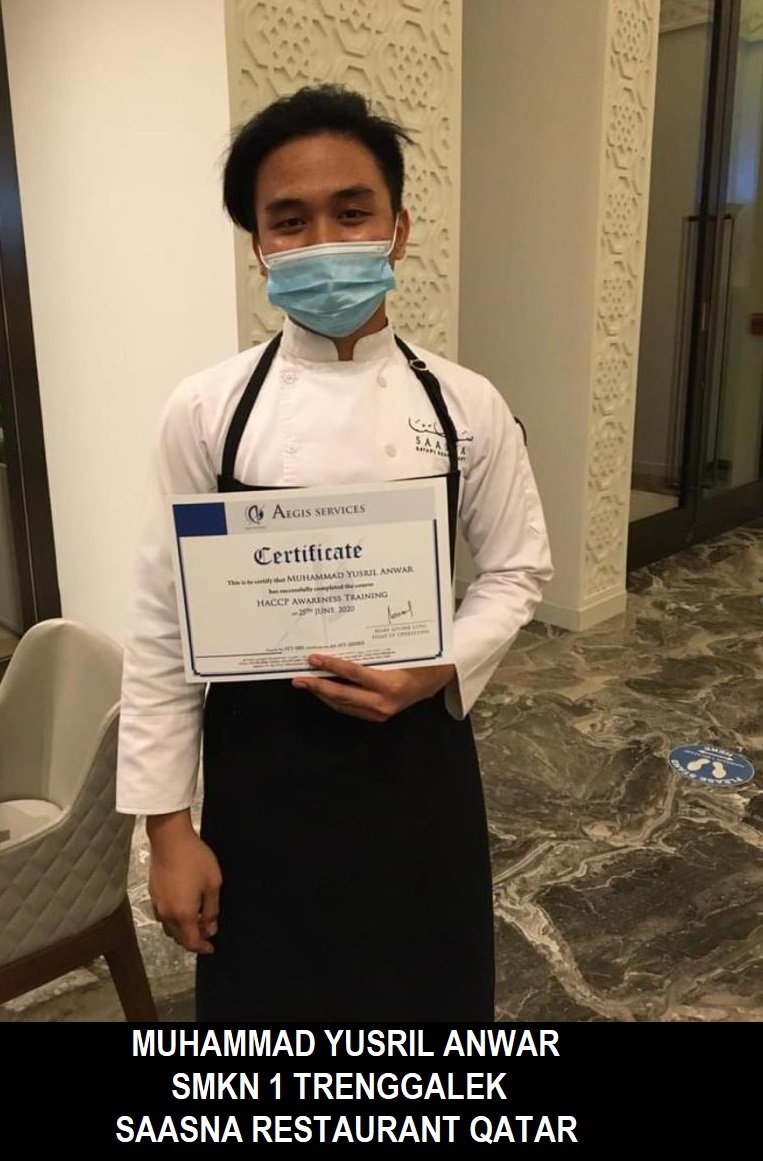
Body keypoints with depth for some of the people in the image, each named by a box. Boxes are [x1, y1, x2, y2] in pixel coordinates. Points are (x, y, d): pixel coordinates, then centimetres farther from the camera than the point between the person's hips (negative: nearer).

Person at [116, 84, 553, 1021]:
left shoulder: (465, 407, -7)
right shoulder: (205, 412, -10)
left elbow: (514, 572, 2)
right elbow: (163, 626, -7)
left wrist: (436, 673, -17)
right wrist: (168, 825, -5)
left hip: (416, 757, 1)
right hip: (261, 763, -1)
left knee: (424, 989, 21)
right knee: (268, 997, 18)